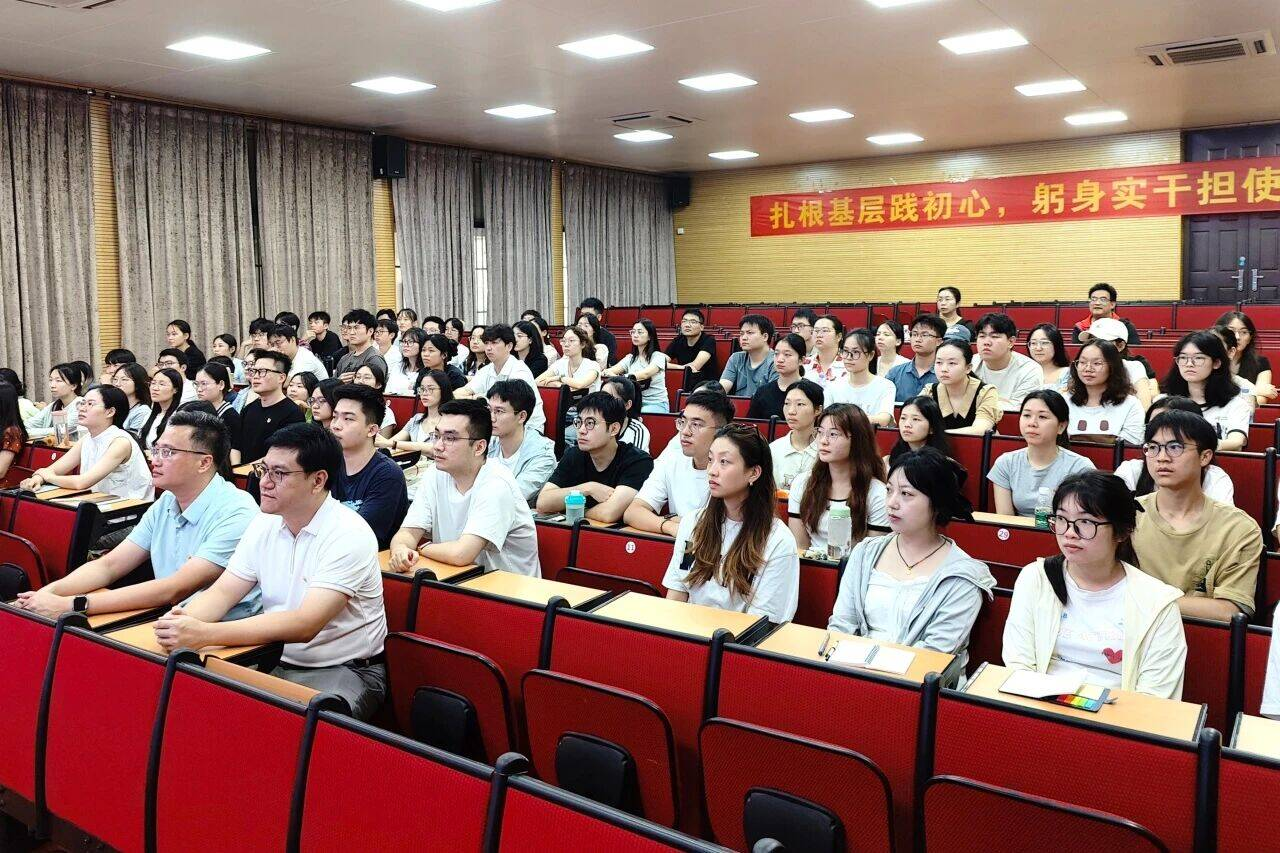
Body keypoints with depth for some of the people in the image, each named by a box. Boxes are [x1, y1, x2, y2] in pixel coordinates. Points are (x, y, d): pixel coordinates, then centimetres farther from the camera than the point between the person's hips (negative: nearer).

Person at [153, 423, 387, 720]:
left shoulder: (349, 536, -19)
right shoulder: (265, 523, 4)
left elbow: (304, 625, -28)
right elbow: (222, 592, 2)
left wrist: (204, 634, -34)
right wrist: (184, 620, -22)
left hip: (345, 670, -6)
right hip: (276, 662, 6)